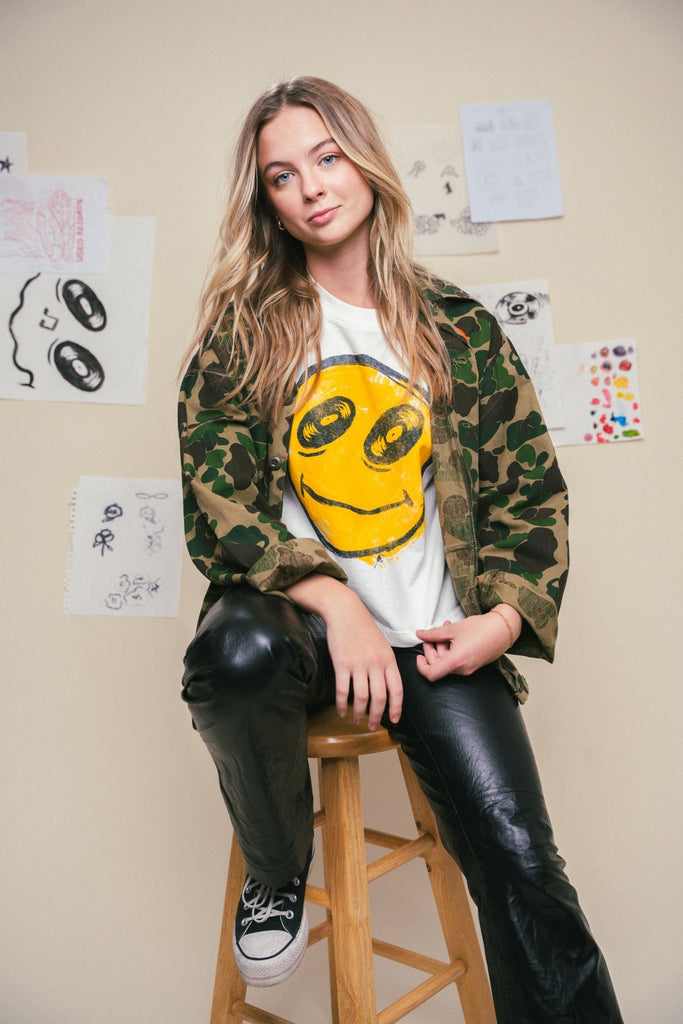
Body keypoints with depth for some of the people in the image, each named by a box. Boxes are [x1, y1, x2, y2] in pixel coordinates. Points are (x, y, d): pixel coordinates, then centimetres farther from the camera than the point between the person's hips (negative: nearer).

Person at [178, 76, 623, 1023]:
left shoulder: (460, 328, 8)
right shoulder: (243, 330, 4)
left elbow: (532, 487, 9)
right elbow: (215, 499, -4)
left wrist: (504, 616, -6)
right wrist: (334, 603, -17)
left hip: (437, 636, 1)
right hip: (297, 613, -1)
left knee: (521, 863, -14)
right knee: (239, 650, -35)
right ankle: (278, 875, -3)